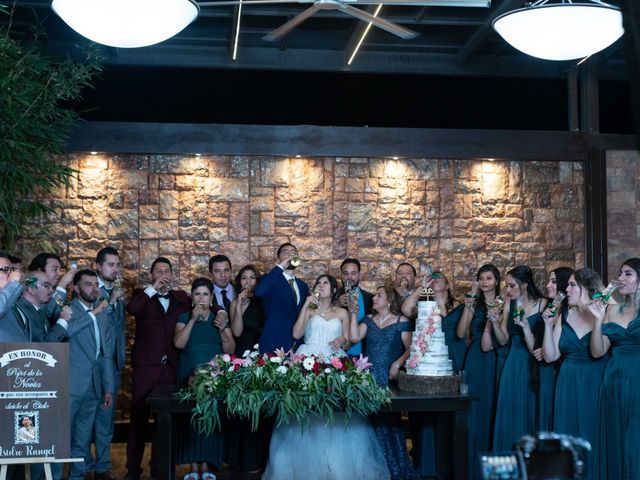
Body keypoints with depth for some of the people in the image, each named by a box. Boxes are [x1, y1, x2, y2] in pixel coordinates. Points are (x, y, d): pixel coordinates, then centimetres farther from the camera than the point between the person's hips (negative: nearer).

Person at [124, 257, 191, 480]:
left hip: (171, 367, 3)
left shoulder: (180, 297, 12)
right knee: (139, 417, 1)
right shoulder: (143, 294, 3)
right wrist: (153, 289, -16)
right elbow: (131, 309, -17)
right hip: (145, 366, -3)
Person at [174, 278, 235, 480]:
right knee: (190, 417, -6)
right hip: (189, 375, -1)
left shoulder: (221, 317, 9)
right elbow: (178, 343, -10)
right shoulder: (184, 317, 6)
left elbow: (230, 350, 3)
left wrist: (222, 329, -13)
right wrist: (192, 320, -16)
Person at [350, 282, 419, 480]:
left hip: (390, 380, -3)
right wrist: (353, 313, -6)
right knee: (373, 422, 4)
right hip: (369, 378, 3)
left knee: (389, 421, 0)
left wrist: (398, 363, -17)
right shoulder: (369, 320, 11)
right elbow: (354, 337, -4)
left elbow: (410, 349, -2)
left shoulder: (402, 321, 0)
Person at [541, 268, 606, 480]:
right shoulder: (563, 316, 5)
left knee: (592, 435, 1)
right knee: (568, 434, 8)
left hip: (595, 383, -4)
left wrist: (598, 319, -25)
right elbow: (550, 356, 2)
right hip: (568, 383, 4)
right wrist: (548, 325, -6)